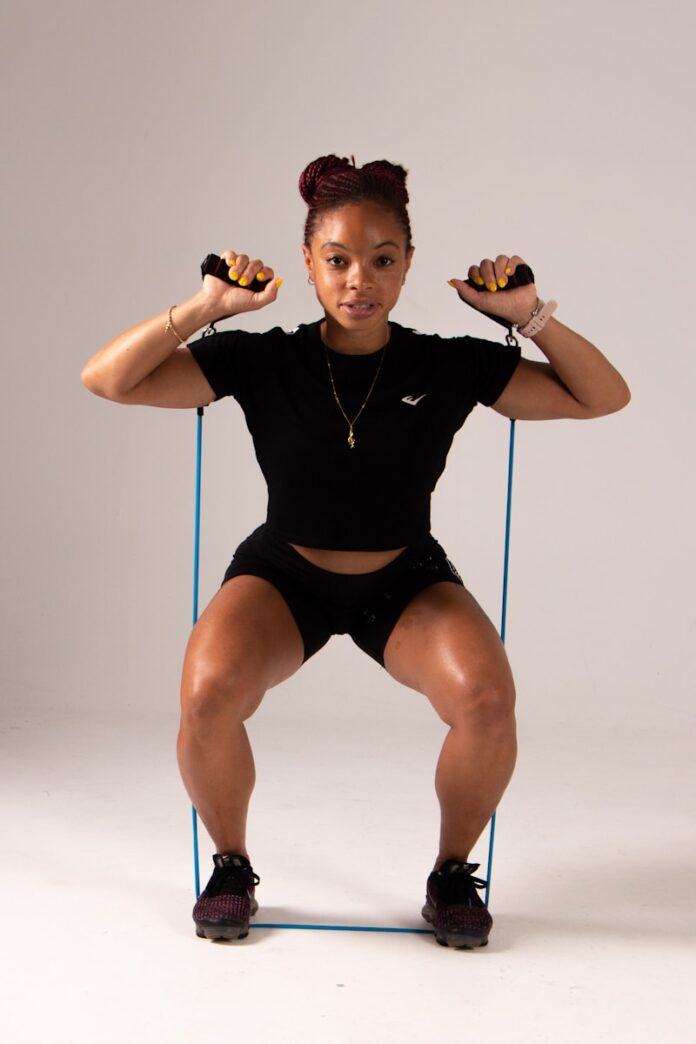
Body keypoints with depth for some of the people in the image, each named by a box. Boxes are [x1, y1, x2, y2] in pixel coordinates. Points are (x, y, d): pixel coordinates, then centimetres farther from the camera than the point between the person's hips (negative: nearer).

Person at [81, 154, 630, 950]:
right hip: (285, 575, 0)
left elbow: (605, 398, -6)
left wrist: (531, 317, -19)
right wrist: (205, 307, -25)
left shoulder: (450, 367, -12)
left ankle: (453, 873, 0)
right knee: (208, 693, -31)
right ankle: (231, 868, 0)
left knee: (486, 697, -30)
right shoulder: (262, 362, -14)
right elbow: (106, 379, -18)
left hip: (407, 582, 1)